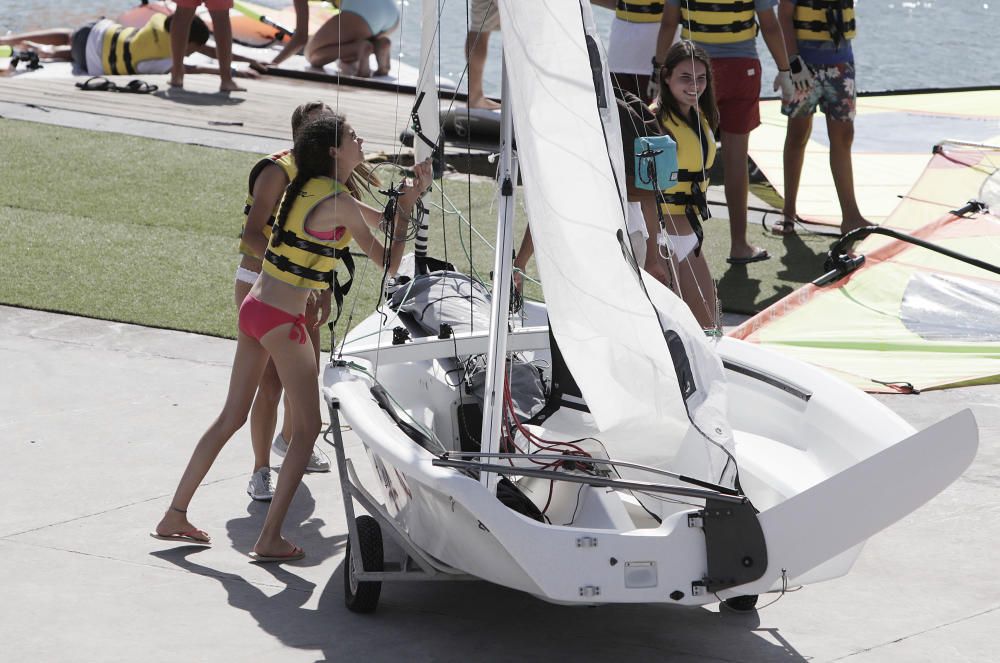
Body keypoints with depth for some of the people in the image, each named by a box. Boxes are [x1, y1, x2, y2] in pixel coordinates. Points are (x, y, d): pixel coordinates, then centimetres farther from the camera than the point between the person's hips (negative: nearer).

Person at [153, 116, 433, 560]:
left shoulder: (307, 187, 12)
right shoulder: (339, 202, -14)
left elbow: (373, 217, 26)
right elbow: (388, 263, -8)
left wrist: (405, 200, 18)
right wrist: (406, 209, 1)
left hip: (254, 308, 8)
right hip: (282, 321, -8)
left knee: (232, 417, 16)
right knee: (307, 427, 3)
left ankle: (174, 517, 20)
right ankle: (270, 539, 1)